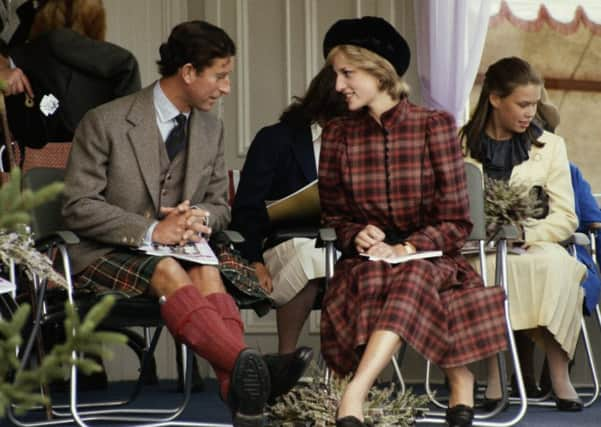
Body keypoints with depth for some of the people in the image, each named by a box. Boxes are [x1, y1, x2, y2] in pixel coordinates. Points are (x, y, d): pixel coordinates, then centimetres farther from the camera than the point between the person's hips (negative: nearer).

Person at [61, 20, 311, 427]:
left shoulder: (211, 129, 10)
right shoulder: (105, 123, -8)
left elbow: (219, 205, 16)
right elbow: (79, 206, -11)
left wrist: (199, 218, -11)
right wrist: (151, 232, -23)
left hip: (175, 250, 5)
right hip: (103, 256, -4)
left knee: (207, 272, -32)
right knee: (166, 271, -37)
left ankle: (238, 387, -52)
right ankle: (250, 365, -57)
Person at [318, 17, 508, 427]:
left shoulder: (435, 126, -3)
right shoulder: (339, 134, 6)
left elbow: (455, 222, -3)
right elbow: (334, 215, 14)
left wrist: (403, 249, -18)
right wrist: (357, 236, -10)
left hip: (429, 257, -2)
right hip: (367, 261, 2)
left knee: (413, 278, -39)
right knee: (374, 281, -36)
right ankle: (459, 379, -30)